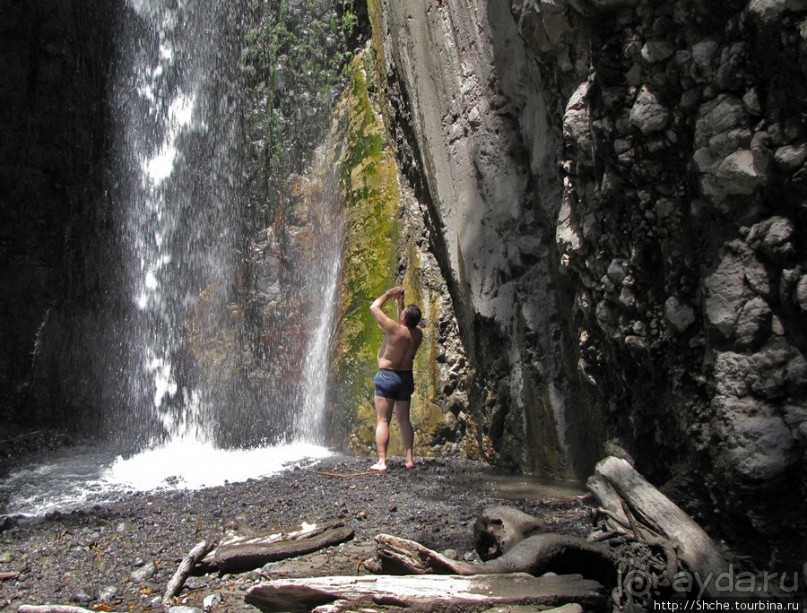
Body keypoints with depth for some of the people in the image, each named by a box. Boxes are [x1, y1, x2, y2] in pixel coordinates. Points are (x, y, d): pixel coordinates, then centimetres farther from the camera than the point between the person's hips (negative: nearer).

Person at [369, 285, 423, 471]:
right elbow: (407, 323, 22)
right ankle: (409, 458, 11)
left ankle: (381, 462, -10)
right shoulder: (418, 334, -1)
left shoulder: (395, 329, -19)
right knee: (404, 420, 14)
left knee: (382, 421, -5)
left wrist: (389, 294, 1)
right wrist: (400, 302, 19)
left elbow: (374, 307, -11)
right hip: (406, 377, 7)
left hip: (387, 376, -6)